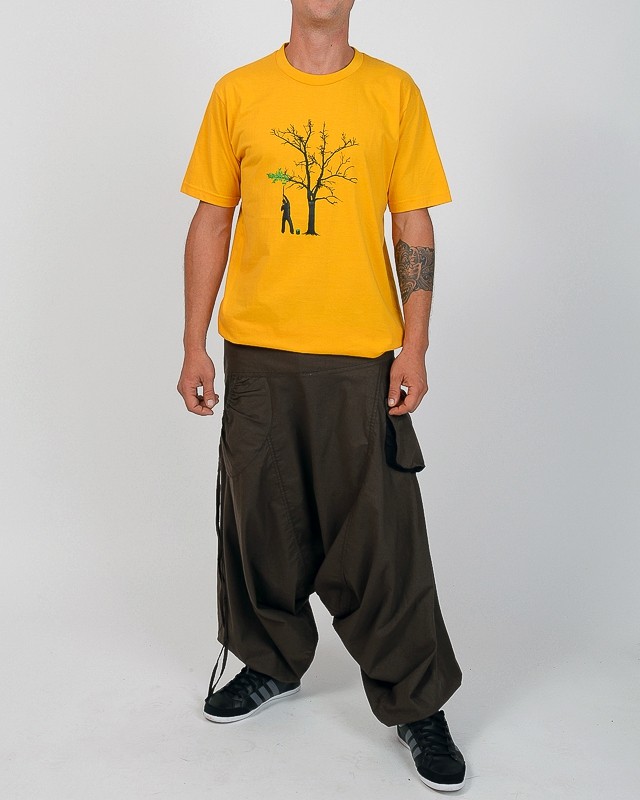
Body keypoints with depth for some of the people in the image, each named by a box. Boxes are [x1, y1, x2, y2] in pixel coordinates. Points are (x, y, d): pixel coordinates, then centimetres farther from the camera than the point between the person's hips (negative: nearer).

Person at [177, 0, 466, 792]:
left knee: (380, 533, 1)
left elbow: (414, 230, 3)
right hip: (258, 350, 2)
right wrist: (194, 346, 3)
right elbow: (210, 224, 7)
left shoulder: (394, 92, 4)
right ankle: (271, 663, 35)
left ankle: (414, 704, 18)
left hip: (362, 355, -1)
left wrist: (415, 348, -4)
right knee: (260, 519, 12)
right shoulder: (237, 93, 6)